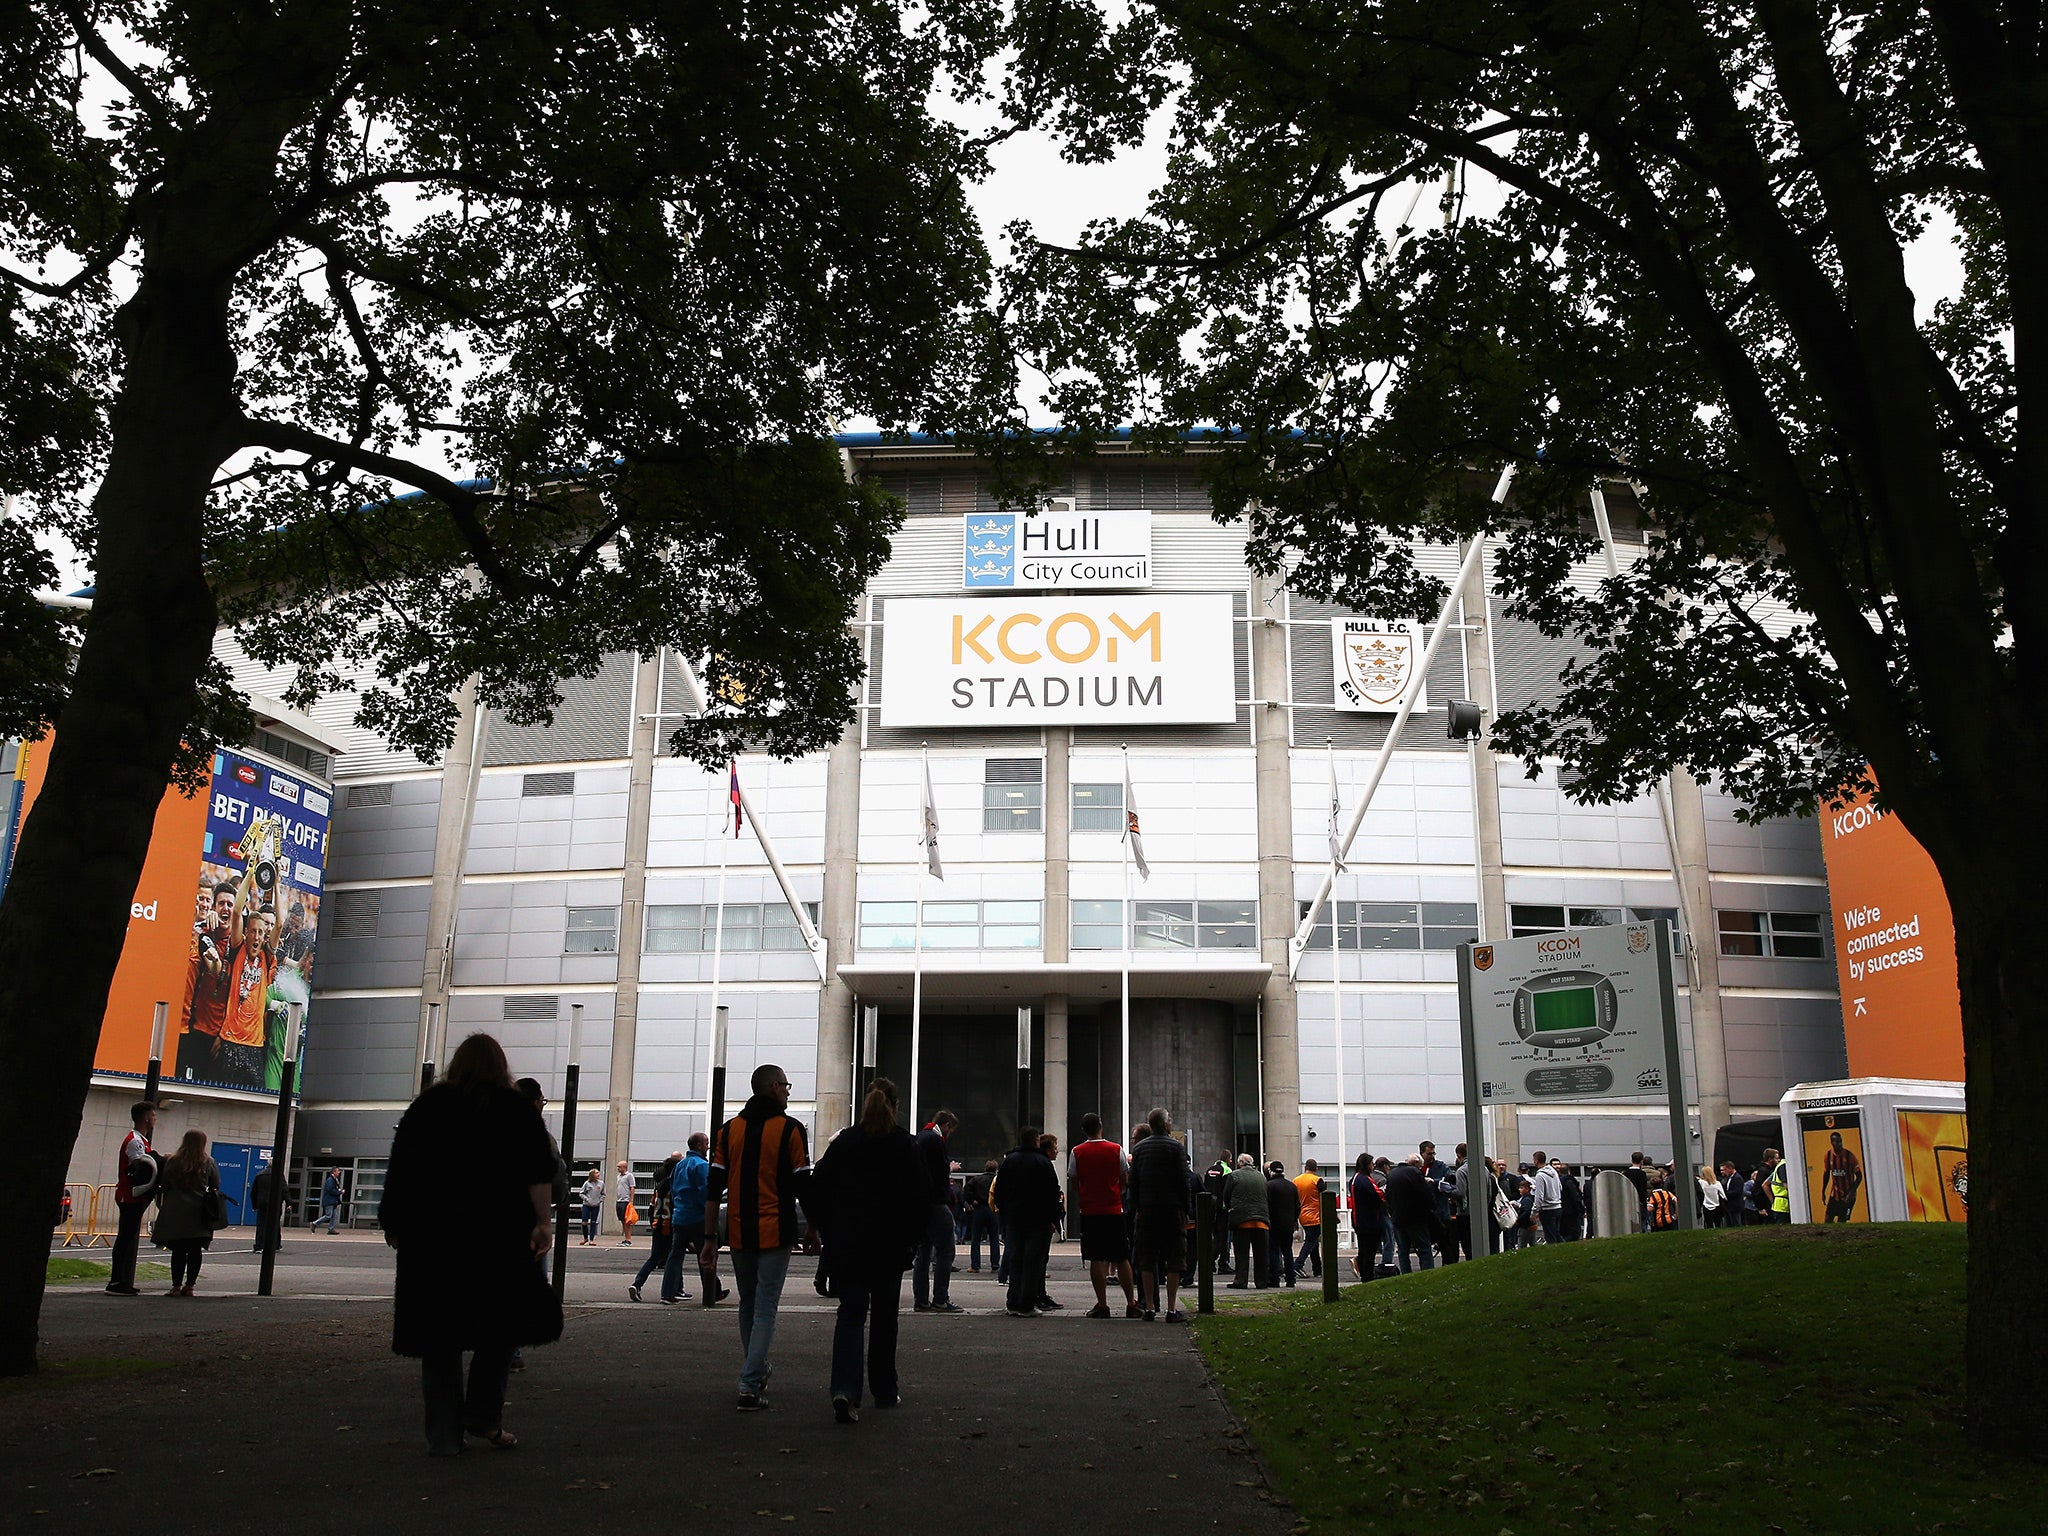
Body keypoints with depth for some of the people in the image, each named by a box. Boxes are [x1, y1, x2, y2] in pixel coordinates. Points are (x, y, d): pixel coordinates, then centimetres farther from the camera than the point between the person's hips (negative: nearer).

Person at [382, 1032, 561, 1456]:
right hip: (497, 1234, -2)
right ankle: (482, 1415, 3)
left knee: (438, 1333, 5)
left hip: (430, 1234, 2)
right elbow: (538, 1171, -4)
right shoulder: (517, 1108, 6)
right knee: (502, 1322, 11)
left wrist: (394, 1223, 17)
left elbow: (398, 1170, 11)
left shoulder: (427, 1106, 12)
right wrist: (543, 1221, -6)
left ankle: (443, 1436, 4)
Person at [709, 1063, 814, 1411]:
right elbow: (802, 1186, -6)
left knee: (748, 1305, 19)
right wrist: (813, 1232, 4)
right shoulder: (789, 1130, -5)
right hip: (775, 1235, -4)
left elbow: (714, 1187, 4)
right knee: (765, 1309, -2)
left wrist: (709, 1237, 7)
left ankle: (755, 1375, 29)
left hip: (739, 1235, 4)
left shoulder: (729, 1130, 6)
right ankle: (750, 1387, -10)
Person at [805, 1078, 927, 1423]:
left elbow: (816, 1191, 1)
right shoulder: (907, 1146, -4)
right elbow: (923, 1197, -5)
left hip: (847, 1244, 1)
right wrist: (913, 1238, 7)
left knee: (850, 1314, 2)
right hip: (890, 1247, -1)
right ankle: (885, 1390, 23)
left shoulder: (843, 1143, 1)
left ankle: (845, 1389, -18)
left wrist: (829, 1234, 11)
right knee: (884, 1316, 14)